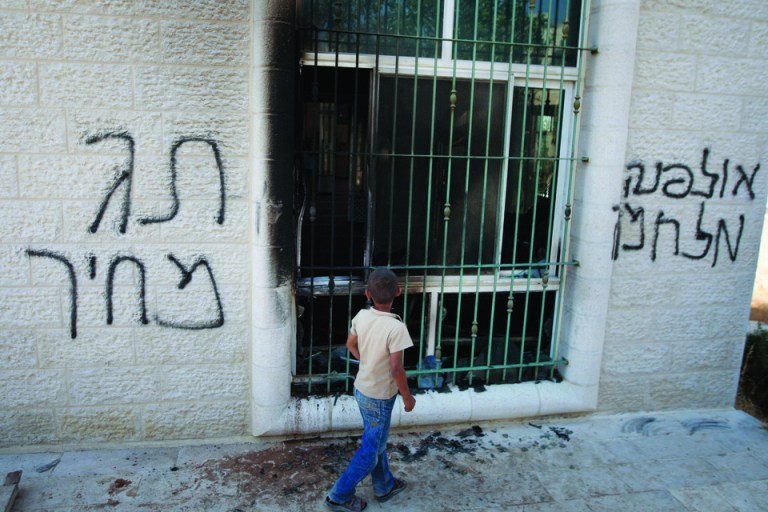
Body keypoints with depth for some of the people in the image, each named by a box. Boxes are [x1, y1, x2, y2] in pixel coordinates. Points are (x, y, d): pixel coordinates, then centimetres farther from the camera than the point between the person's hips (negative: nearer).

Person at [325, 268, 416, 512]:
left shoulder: (361, 316, -9)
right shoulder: (396, 327, -29)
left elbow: (351, 345, 8)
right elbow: (396, 370, -26)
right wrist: (408, 397, -11)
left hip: (362, 389, 7)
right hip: (380, 397, -7)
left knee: (375, 440, 24)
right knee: (371, 449, 11)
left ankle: (384, 486, 42)